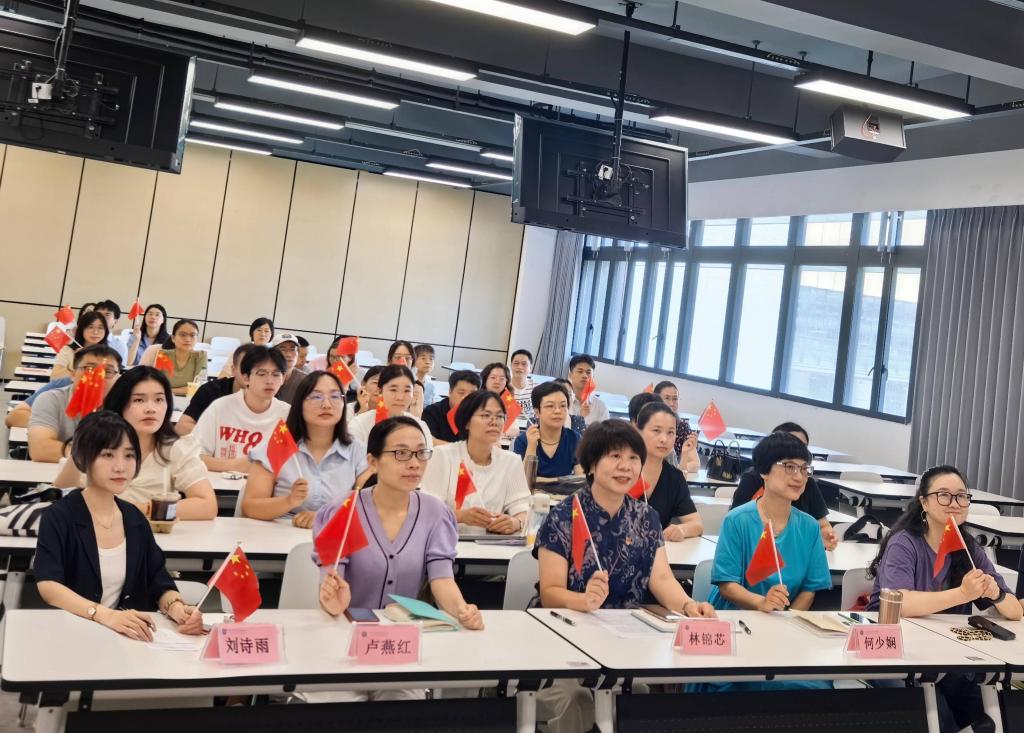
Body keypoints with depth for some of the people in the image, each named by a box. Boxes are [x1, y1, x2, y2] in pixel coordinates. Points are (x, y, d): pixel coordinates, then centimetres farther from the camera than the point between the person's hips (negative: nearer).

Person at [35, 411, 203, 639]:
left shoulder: (135, 519, 8)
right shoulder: (58, 517, -6)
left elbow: (159, 583, 3)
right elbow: (48, 585, -18)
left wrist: (177, 608, -19)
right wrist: (106, 615, -33)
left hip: (126, 636, 3)